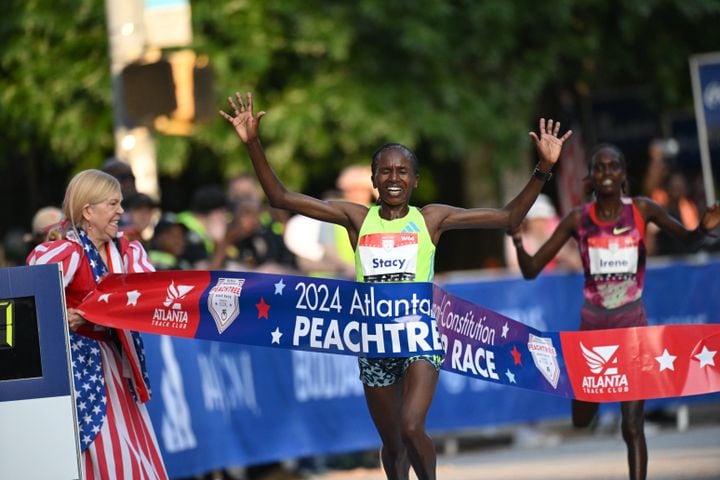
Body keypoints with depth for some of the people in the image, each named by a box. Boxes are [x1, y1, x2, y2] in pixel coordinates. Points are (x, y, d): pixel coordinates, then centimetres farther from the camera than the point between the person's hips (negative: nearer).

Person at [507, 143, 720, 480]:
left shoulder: (641, 210, -5)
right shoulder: (578, 219, -4)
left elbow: (687, 238, 9)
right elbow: (531, 270, -2)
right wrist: (517, 241, -24)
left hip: (632, 323, -2)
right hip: (593, 322, 2)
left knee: (632, 426, -10)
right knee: (582, 419, 15)